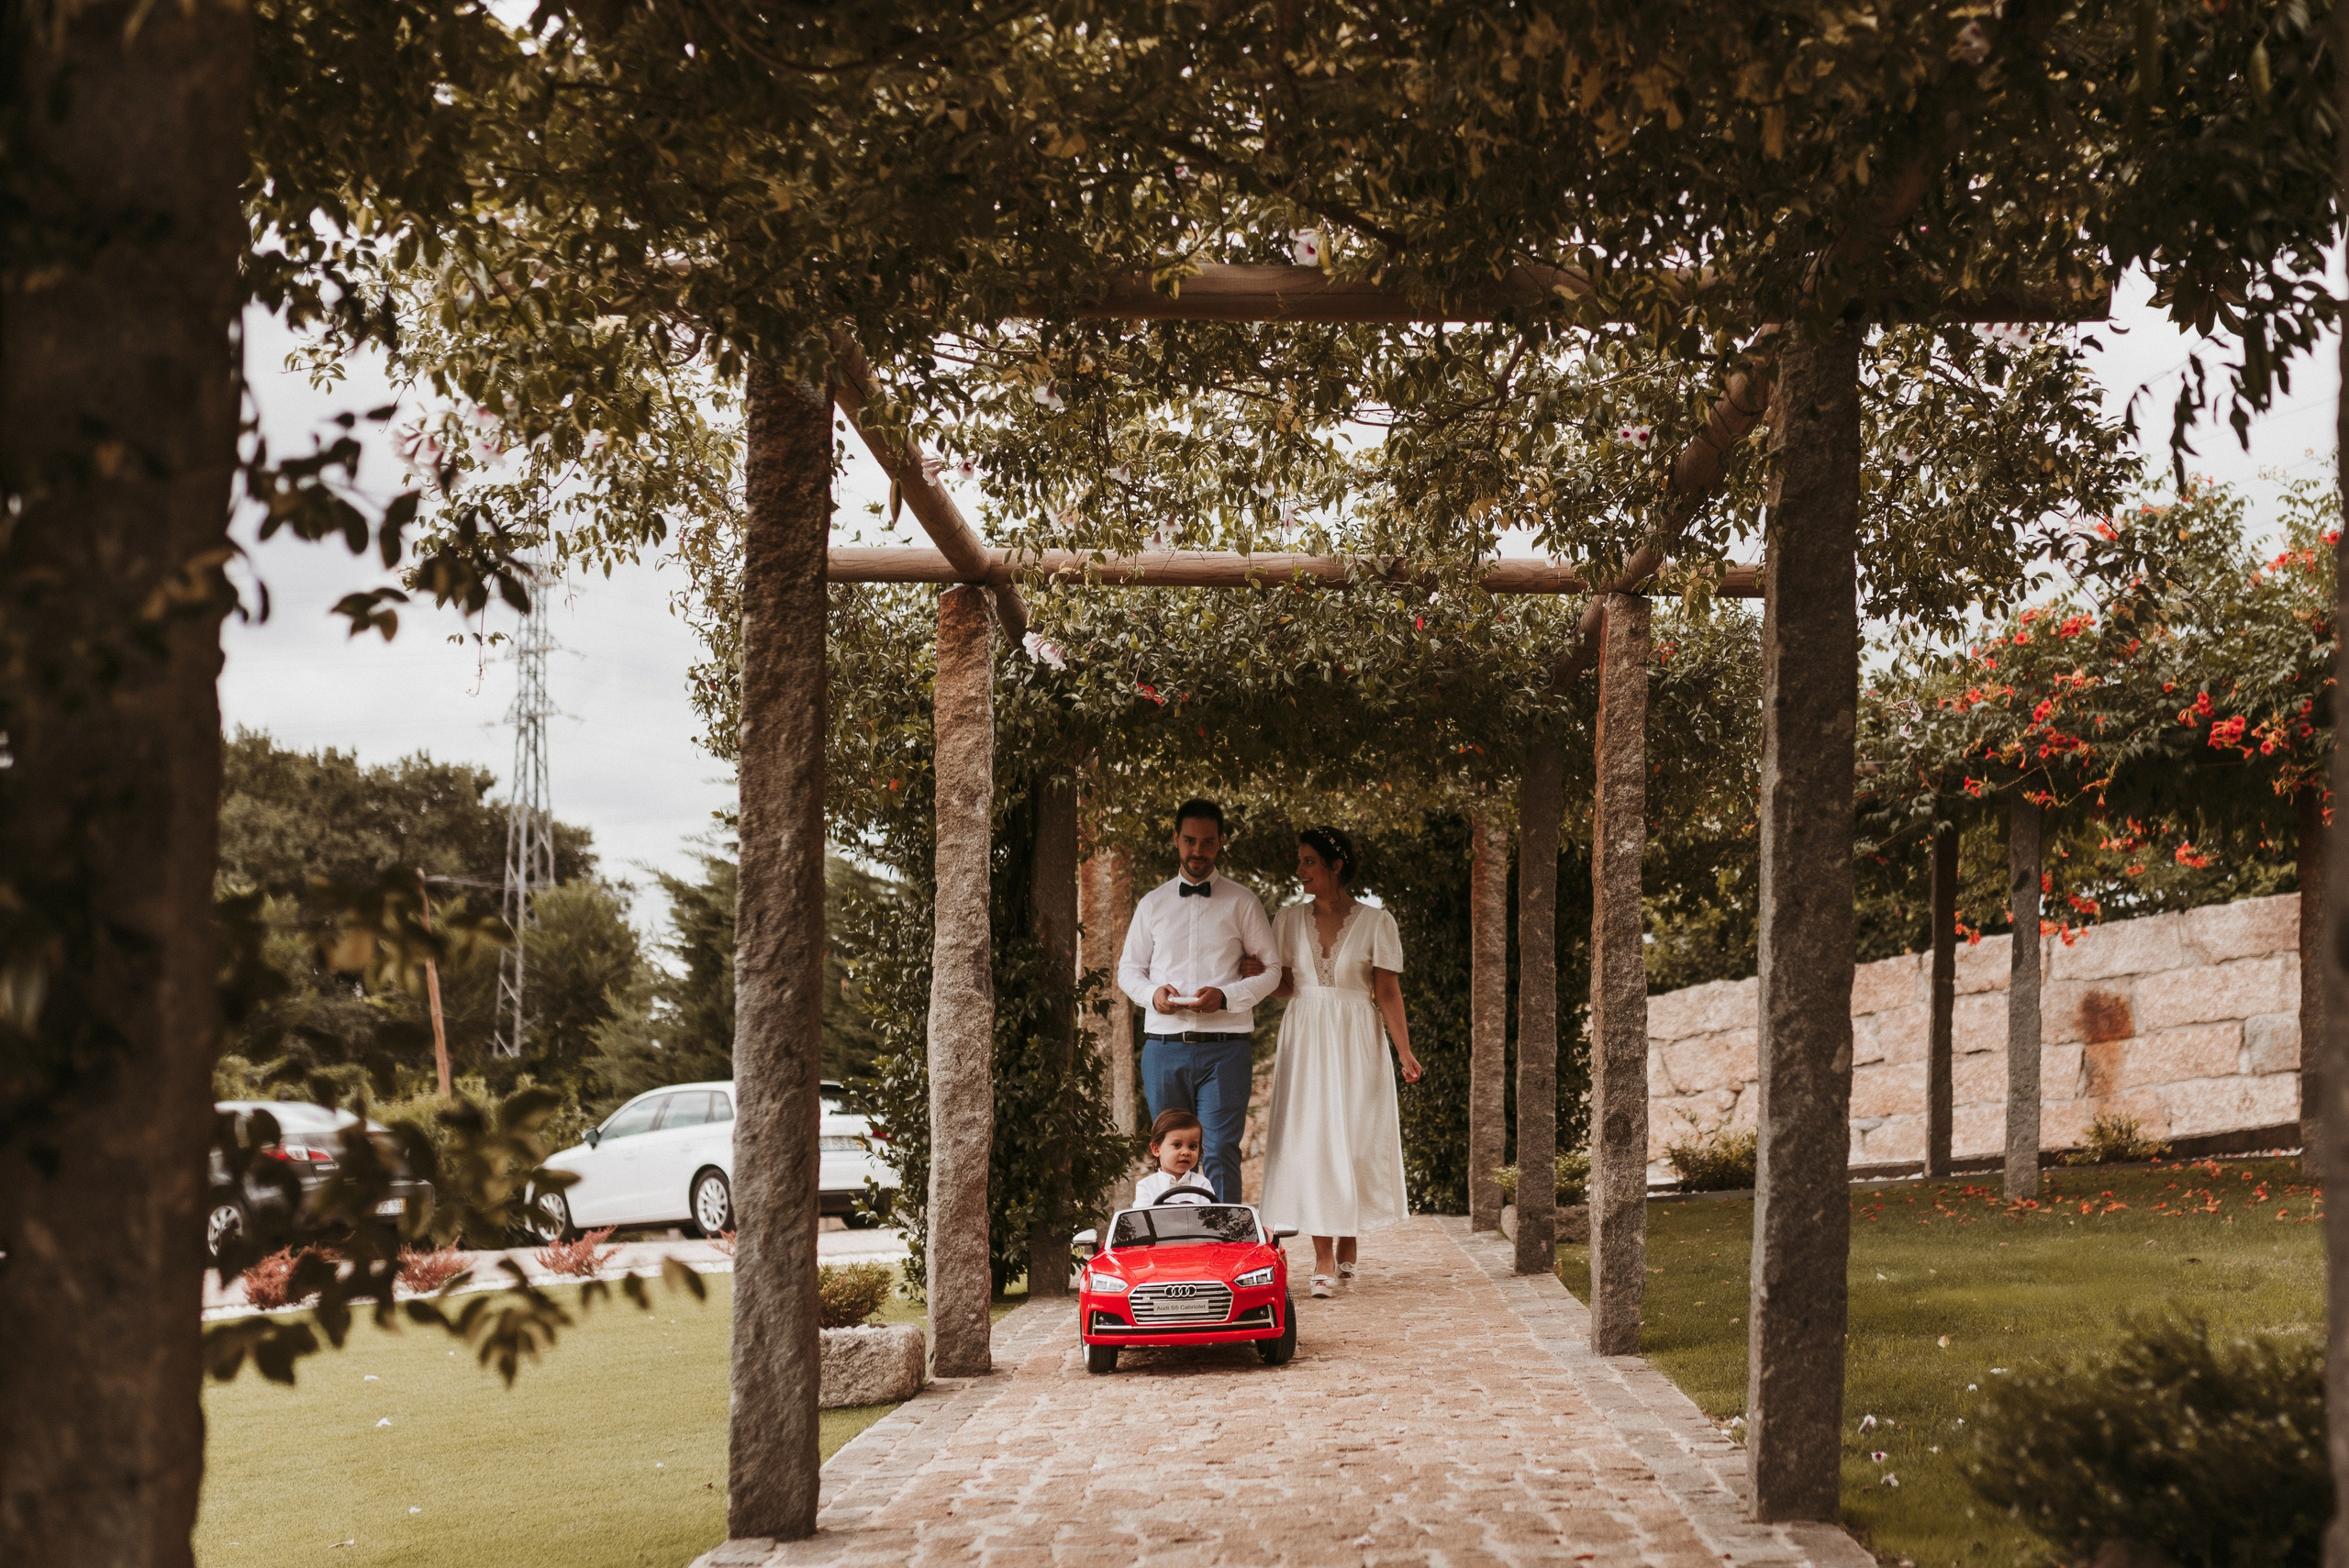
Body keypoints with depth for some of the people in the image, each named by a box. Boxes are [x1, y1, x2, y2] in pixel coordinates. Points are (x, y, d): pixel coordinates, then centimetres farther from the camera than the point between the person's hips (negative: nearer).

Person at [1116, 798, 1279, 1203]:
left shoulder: (1241, 903, 7)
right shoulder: (1152, 904, 14)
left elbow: (1272, 969, 5)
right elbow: (1128, 968, 19)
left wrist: (1226, 997, -12)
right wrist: (1152, 994, -4)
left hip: (1224, 1046, -3)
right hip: (1164, 1045, 3)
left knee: (1220, 1153, -11)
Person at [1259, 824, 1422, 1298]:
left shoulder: (1375, 922, -1)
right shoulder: (1290, 920, 7)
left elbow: (1388, 992, -2)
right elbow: (1281, 983, 10)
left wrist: (1405, 1051, -9)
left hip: (1356, 1041, -2)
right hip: (1304, 1040, 2)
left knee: (1356, 1142, -1)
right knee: (1310, 1141, -4)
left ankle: (1348, 1248, 16)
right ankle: (1324, 1259, -3)